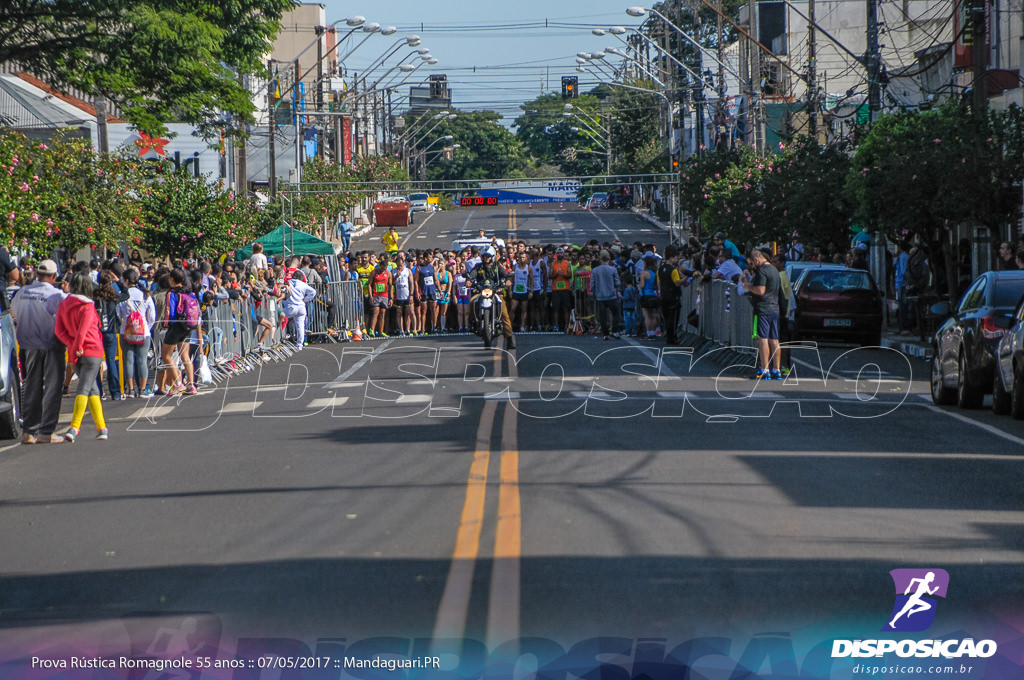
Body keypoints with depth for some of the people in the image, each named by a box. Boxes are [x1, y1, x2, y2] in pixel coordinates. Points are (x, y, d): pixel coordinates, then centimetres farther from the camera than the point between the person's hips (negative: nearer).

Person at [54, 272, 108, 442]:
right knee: (84, 389, -7)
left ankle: (101, 427, 16)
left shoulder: (63, 305, 7)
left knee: (92, 389, 15)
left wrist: (71, 344, -5)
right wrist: (78, 347, -10)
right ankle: (74, 428, -18)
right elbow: (83, 329, -20)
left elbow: (58, 330, 1)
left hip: (75, 354, 6)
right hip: (92, 351, -5)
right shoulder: (87, 306, -10)